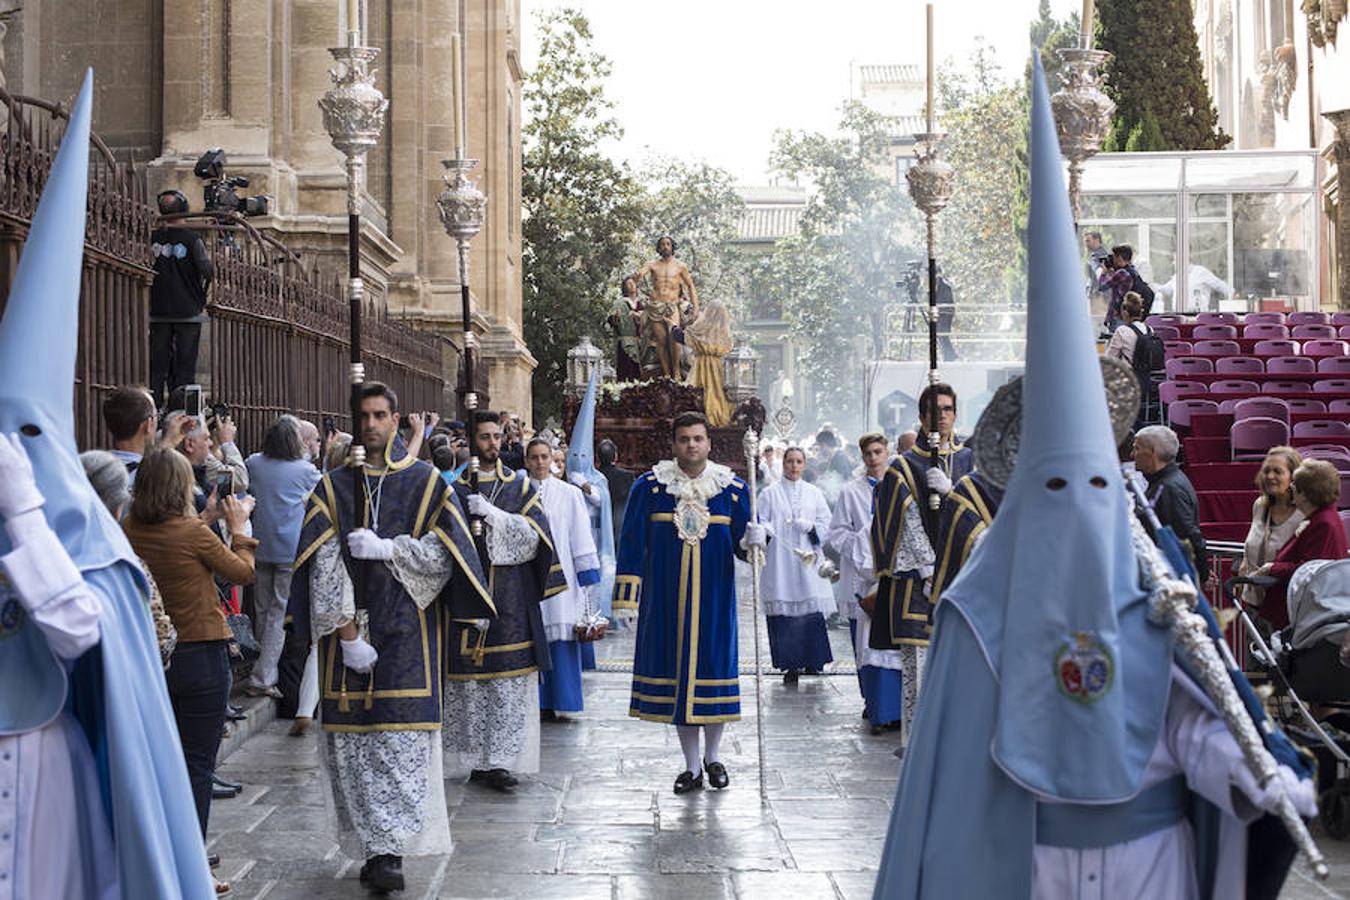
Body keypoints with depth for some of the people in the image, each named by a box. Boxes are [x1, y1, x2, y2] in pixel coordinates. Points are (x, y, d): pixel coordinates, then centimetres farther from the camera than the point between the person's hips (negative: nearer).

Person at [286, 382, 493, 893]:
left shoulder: (426, 483, 6)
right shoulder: (333, 487, 8)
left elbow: (443, 552, -1)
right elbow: (323, 563, -1)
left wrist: (385, 549, -12)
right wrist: (346, 632, -10)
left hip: (407, 634, -2)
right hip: (349, 627, 2)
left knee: (402, 741, -10)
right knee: (351, 744, 1)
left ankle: (389, 851, -13)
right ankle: (374, 849, 10)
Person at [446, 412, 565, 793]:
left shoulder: (520, 486, 8)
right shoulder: (457, 490, 9)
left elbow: (533, 535, -4)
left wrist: (491, 514, -13)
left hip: (512, 594, 0)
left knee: (510, 676, -6)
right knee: (470, 677, 0)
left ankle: (500, 760, -6)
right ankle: (479, 758, 10)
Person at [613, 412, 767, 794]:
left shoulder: (732, 489, 3)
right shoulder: (649, 487, 0)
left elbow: (741, 544, 5)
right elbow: (632, 542, 1)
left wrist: (754, 539, -19)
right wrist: (628, 595, -4)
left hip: (714, 600, 0)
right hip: (666, 601, 0)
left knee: (714, 666, 2)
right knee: (675, 670, 3)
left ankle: (713, 756, 22)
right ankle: (692, 765, 14)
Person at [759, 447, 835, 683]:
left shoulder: (814, 493, 14)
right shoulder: (770, 494, 7)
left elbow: (826, 521, 12)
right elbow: (761, 522, 2)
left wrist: (811, 526, -8)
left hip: (808, 560, 2)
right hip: (780, 561, -2)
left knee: (812, 609, -5)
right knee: (784, 613, -6)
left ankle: (813, 661, 6)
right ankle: (791, 665, -3)